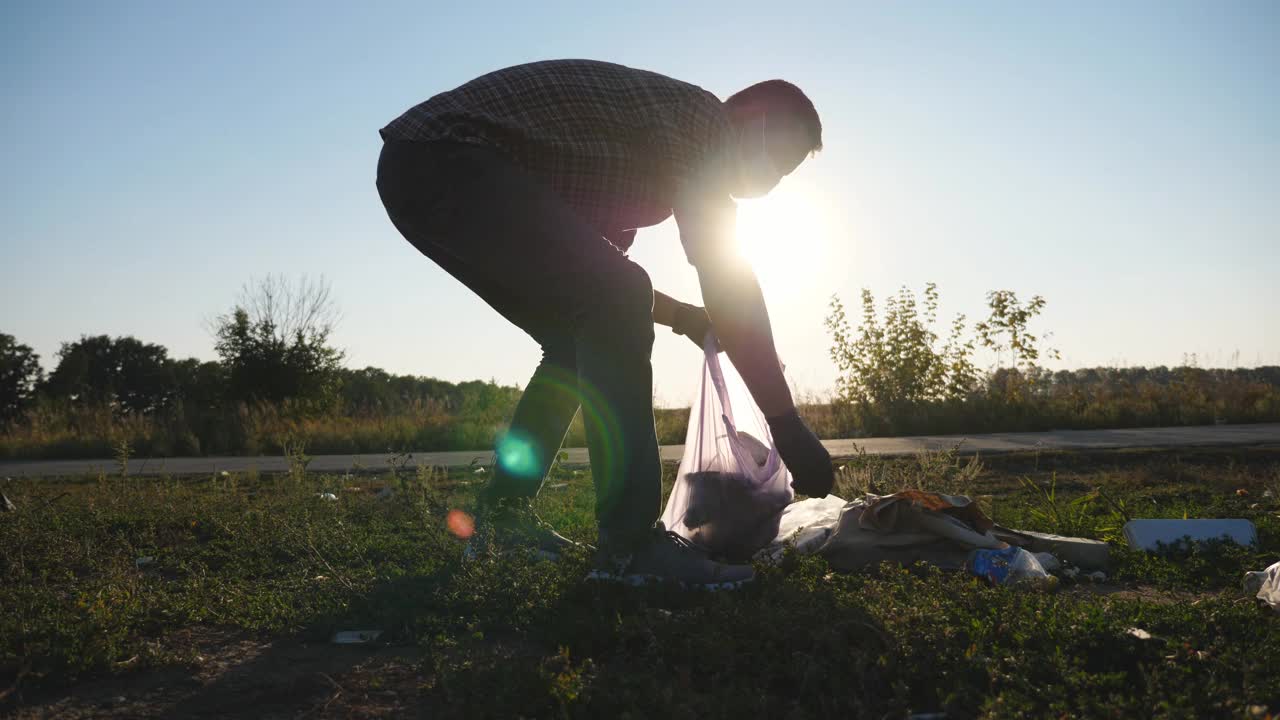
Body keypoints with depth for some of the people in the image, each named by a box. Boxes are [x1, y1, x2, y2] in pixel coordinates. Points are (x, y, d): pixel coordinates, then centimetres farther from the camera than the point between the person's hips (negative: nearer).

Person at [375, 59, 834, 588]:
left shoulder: (657, 145, 24)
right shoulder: (702, 117, -4)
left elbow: (591, 274, 32)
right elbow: (726, 278, -13)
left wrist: (681, 315, 21)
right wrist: (788, 424, -11)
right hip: (445, 159, -10)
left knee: (575, 337, 14)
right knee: (617, 301, -19)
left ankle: (503, 512, 19)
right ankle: (630, 542, -18)